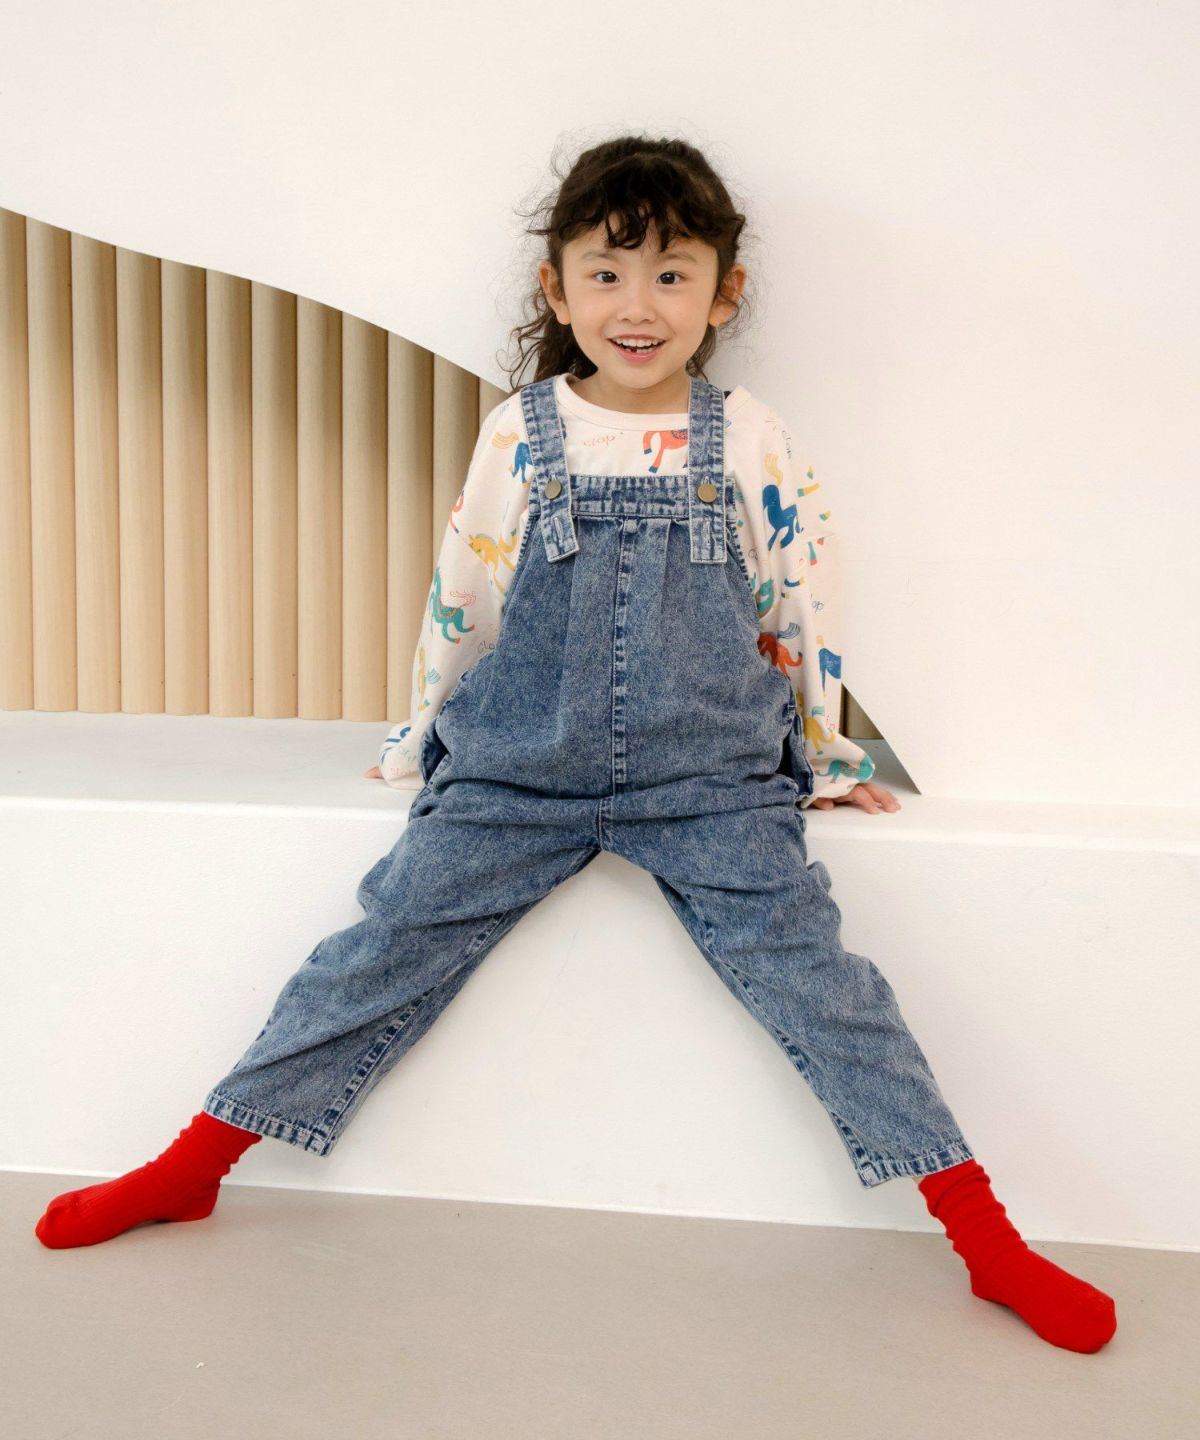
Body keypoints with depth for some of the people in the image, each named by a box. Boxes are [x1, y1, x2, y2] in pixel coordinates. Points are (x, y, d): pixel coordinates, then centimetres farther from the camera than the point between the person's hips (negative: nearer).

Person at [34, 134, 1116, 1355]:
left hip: (711, 782, -1)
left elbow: (803, 610, 8)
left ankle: (987, 1238, 1)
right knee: (385, 952, -1)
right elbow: (459, 602, 10)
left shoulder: (754, 443, 0)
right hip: (516, 773, 1)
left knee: (811, 973, -8)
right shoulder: (519, 436, 1)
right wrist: (417, 744, 17)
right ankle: (190, 1168, 12)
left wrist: (822, 762, 14)